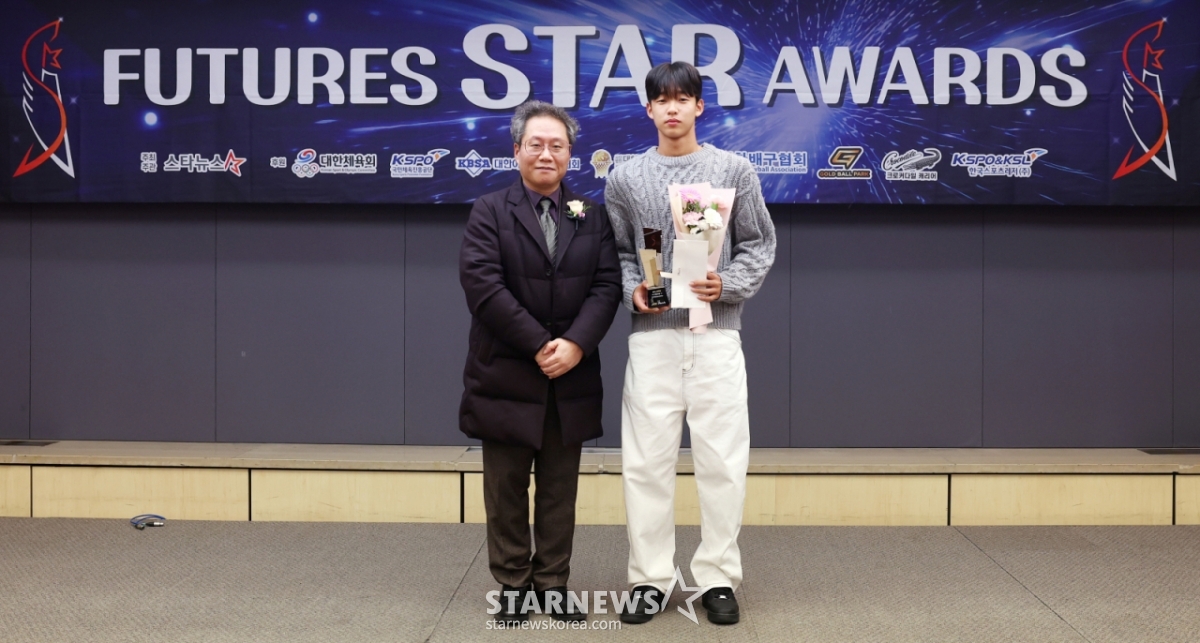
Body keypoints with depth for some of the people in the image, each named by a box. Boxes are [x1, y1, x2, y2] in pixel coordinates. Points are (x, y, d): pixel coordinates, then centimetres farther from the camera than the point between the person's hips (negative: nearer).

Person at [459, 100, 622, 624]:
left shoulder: (592, 217, 9)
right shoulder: (489, 212, 0)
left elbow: (607, 285, 0)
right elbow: (482, 284, -12)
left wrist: (575, 343, -16)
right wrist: (537, 345, -16)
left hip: (571, 379, 2)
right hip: (506, 376, -2)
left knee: (560, 489, 9)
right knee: (507, 488, 6)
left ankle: (553, 583, 18)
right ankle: (513, 585, 17)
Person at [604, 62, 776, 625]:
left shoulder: (734, 170, 5)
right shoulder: (625, 178, 8)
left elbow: (760, 245, 6)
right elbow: (617, 252, 12)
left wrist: (728, 285, -10)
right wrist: (633, 290, -7)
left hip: (716, 332, -1)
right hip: (652, 335, 1)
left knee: (722, 460, 1)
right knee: (647, 461, 2)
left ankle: (717, 578, 13)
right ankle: (650, 579, 13)